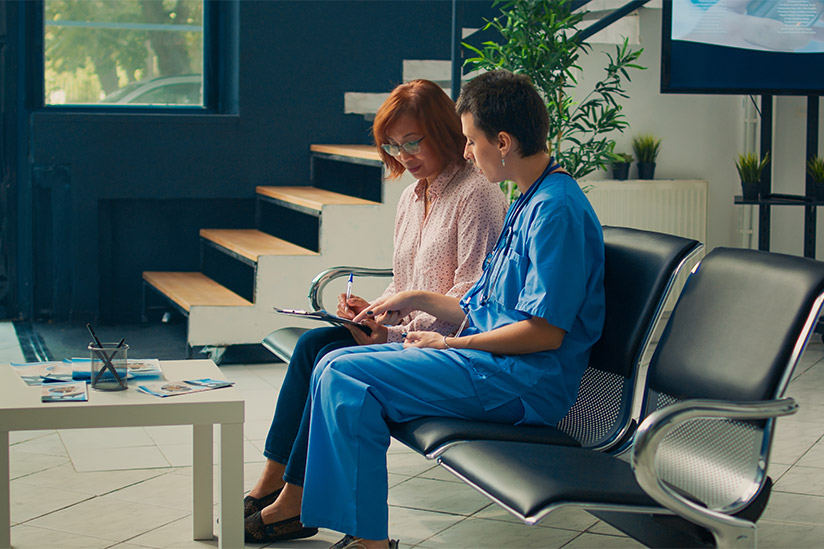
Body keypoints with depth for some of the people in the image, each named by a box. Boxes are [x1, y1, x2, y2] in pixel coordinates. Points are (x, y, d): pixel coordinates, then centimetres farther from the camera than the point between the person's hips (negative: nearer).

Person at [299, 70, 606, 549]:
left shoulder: (557, 210, -16)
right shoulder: (530, 203, 17)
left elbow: (544, 331, -21)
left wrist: (450, 343, -11)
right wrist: (418, 300, 19)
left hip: (523, 381, -10)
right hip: (493, 361, 10)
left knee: (344, 377, -18)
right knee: (335, 366, 3)